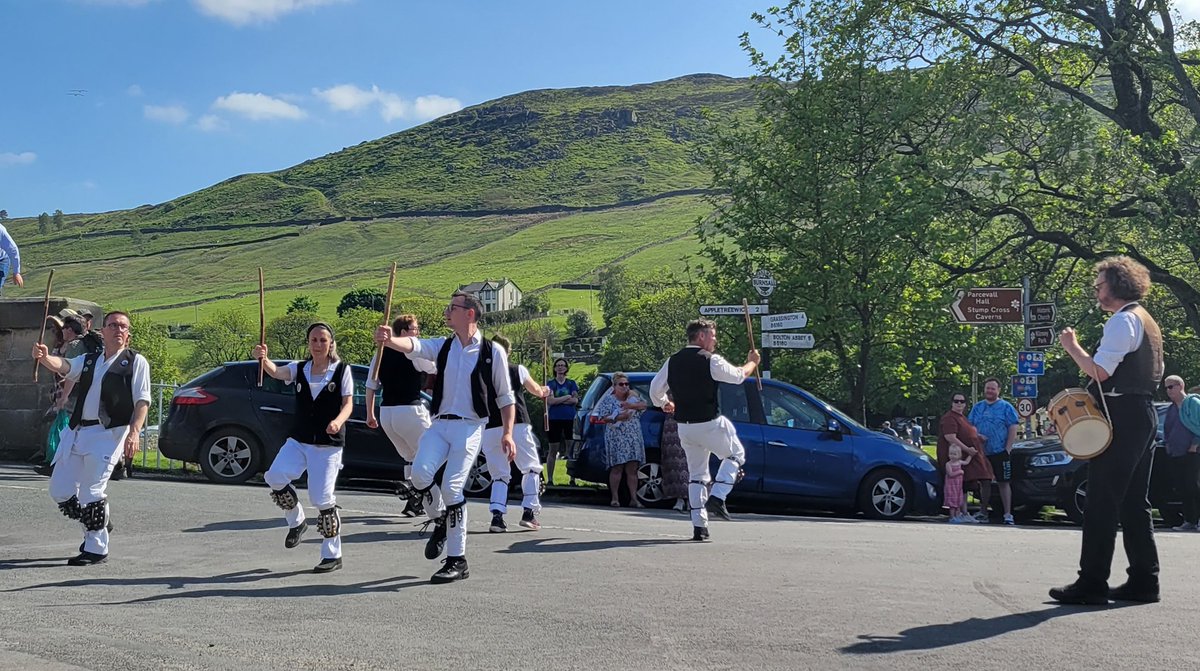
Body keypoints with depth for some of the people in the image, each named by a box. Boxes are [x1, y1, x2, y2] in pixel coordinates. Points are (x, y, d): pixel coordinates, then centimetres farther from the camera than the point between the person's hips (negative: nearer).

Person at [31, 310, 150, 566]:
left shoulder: (136, 362, 3)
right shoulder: (88, 361, 18)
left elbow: (142, 401, -4)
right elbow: (63, 366, -2)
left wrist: (134, 431, -17)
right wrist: (44, 358, -25)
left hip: (108, 433, -6)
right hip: (77, 431, 6)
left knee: (91, 492, -11)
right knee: (60, 491, 7)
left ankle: (96, 549, 2)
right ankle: (98, 525, 29)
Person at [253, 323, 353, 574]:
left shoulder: (342, 370, -1)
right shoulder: (299, 368, 7)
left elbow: (348, 403, -4)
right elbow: (276, 372, -13)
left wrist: (338, 421, -25)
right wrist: (264, 360, -35)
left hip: (328, 444, -3)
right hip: (298, 440, 4)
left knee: (321, 498, -7)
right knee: (275, 477, -18)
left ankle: (333, 555, 8)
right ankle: (296, 521, 11)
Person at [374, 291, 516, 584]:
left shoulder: (493, 352, 1)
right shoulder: (442, 346, 10)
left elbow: (506, 398, 5)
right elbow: (413, 345, -10)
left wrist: (507, 434, -4)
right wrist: (389, 340, -31)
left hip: (469, 427, -4)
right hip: (440, 424, 4)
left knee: (452, 488, -10)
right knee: (420, 473, -17)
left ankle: (458, 561, 3)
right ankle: (441, 521, 14)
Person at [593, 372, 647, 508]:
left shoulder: (633, 396, 12)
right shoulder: (609, 399, -1)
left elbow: (644, 405, 3)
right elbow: (602, 418, -6)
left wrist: (632, 405, -13)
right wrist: (618, 418, -18)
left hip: (634, 438, 4)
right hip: (616, 439, -4)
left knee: (632, 469, 3)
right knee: (617, 469, -4)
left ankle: (634, 498, 4)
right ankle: (615, 498, 3)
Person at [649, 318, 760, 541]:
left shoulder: (673, 361, 6)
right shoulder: (711, 360, -12)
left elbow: (655, 390, 10)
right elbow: (739, 376, 0)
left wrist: (664, 404, 31)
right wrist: (752, 362, 19)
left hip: (684, 427, 6)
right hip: (710, 424, -6)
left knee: (696, 473, 15)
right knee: (736, 455, 16)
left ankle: (699, 526, 12)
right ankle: (717, 497, -3)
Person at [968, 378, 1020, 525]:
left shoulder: (1006, 407, 1)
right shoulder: (977, 407, 13)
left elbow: (1013, 429, -3)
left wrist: (1007, 449, -11)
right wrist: (977, 435, -7)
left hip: (1001, 452, -4)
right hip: (982, 452, 4)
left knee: (1003, 483, -3)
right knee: (984, 482, 10)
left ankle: (1008, 514, -1)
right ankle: (983, 512, 18)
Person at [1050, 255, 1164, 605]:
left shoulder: (1122, 320, -11)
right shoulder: (1148, 322, 20)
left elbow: (1100, 371, -21)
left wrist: (1071, 345, -8)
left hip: (1121, 417, -10)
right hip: (1144, 415, 10)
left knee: (1102, 501, -9)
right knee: (1134, 502, 12)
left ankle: (1091, 583, -9)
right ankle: (1144, 580, 15)